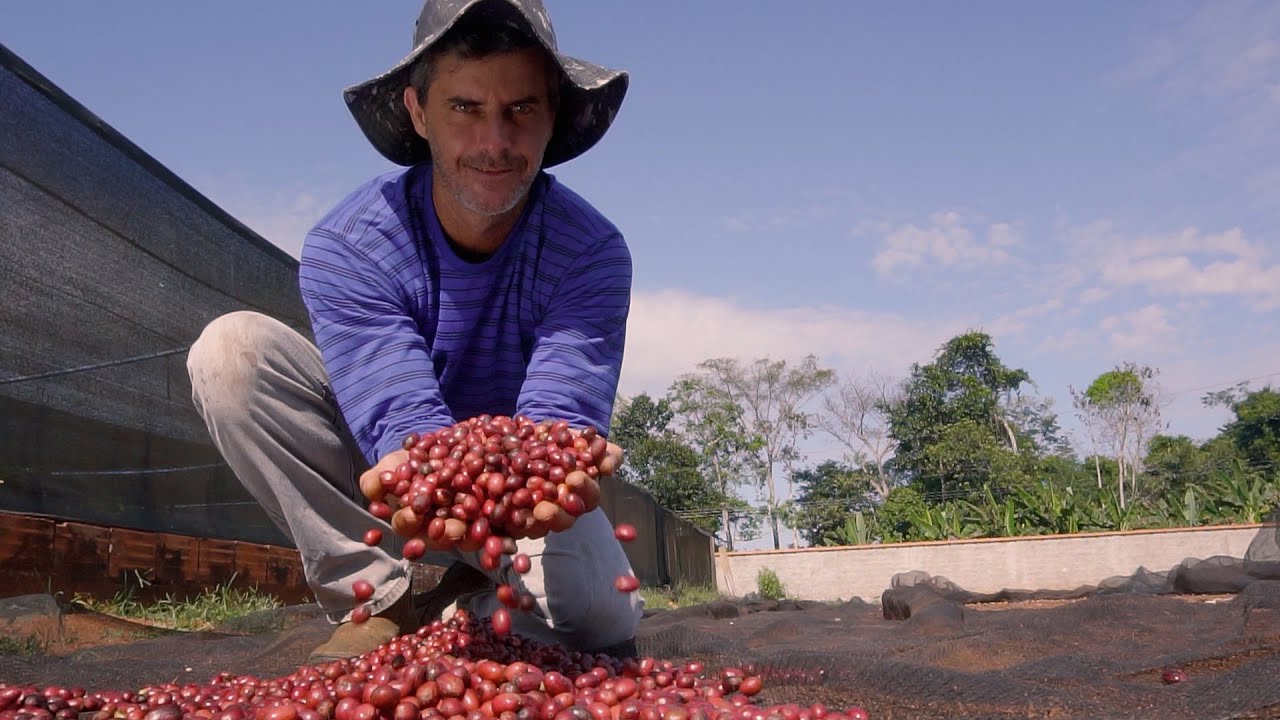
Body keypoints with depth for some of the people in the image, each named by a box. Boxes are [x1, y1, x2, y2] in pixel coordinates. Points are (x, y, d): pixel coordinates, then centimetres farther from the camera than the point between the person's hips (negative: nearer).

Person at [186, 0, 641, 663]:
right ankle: (378, 601, -13)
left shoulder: (592, 252, -20)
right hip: (397, 478, 1)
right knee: (232, 348, -23)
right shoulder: (344, 248, -21)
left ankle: (460, 613, 6)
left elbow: (559, 411, -31)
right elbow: (401, 409, -32)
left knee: (602, 613, -31)